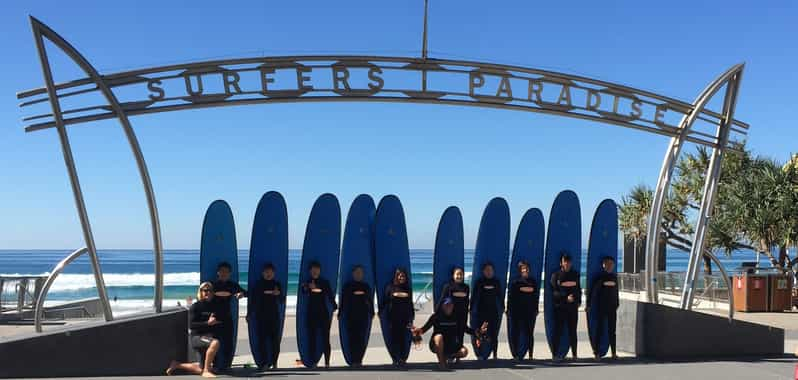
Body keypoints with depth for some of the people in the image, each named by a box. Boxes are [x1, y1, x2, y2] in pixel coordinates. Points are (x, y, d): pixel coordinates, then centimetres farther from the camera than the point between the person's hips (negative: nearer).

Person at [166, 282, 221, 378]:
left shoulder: (214, 306, 10)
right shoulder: (195, 306, -4)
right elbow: (191, 325, -13)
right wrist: (208, 323, -23)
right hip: (197, 336, -6)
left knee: (201, 369, 10)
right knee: (215, 343, -38)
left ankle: (177, 365, 30)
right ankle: (206, 371, -28)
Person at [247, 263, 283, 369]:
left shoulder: (277, 284, 8)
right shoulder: (258, 284, 4)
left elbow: (282, 301, 11)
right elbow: (251, 300, 5)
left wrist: (279, 294, -10)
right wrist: (249, 314, 2)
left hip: (274, 316, 1)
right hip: (260, 316, -1)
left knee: (275, 340, -1)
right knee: (262, 339, -3)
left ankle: (274, 362, 7)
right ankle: (264, 363, 2)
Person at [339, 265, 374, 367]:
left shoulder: (366, 287, 12)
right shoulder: (347, 286, 7)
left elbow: (370, 301, 13)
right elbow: (343, 301, 6)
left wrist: (372, 313, 9)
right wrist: (340, 313, 2)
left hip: (363, 316, 1)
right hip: (350, 316, -1)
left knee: (362, 338, -4)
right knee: (352, 337, -3)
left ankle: (359, 360, 0)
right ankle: (354, 360, 0)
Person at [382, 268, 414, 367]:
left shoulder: (408, 289, 13)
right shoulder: (390, 287, 5)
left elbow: (411, 304, 16)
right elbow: (385, 301, 4)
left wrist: (412, 316, 13)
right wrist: (381, 311, -4)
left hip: (405, 317, 2)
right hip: (393, 317, -2)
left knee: (405, 338, -3)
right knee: (394, 337, -2)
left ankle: (403, 359, 1)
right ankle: (396, 359, 3)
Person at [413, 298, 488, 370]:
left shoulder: (456, 318, -4)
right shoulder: (436, 317, -13)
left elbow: (466, 329, 5)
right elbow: (425, 327, -18)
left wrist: (478, 332, -8)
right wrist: (420, 330, -41)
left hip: (451, 346, 4)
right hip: (437, 346, -3)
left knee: (464, 351, -22)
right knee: (439, 336, -36)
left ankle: (447, 357, 9)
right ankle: (441, 362, -18)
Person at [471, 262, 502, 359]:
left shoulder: (496, 282, 8)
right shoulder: (479, 282, 2)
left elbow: (500, 296, 12)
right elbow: (474, 296, 3)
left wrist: (502, 308, 8)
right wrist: (471, 308, -1)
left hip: (493, 311, 2)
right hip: (481, 311, -2)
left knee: (494, 333, 3)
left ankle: (494, 355, 9)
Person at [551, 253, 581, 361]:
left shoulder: (575, 275, 13)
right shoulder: (556, 276, -1)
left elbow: (578, 289, 22)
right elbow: (554, 292, -8)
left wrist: (578, 301, 12)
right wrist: (566, 297, -19)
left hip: (573, 307, 4)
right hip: (560, 307, -3)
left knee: (572, 331, 7)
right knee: (558, 331, -4)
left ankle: (574, 354, 13)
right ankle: (555, 354, -1)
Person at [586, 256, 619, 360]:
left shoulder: (614, 277, 9)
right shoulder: (599, 277, -5)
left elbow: (616, 292, 16)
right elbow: (590, 291, -6)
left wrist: (617, 304, 15)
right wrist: (588, 305, -9)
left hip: (612, 307, 4)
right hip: (600, 307, -4)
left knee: (612, 330, 6)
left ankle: (614, 353, 11)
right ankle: (596, 352, 6)